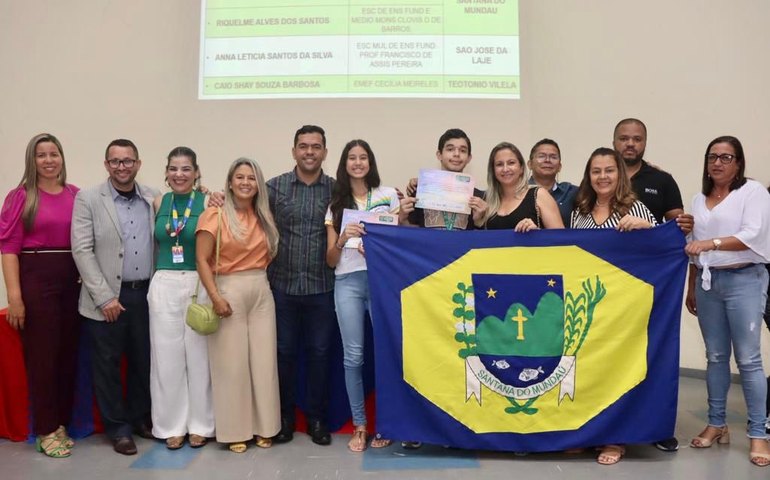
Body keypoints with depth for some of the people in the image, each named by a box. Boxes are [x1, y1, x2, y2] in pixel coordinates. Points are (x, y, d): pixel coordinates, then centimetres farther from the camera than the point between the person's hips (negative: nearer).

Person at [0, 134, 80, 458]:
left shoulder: (76, 195, 6)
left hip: (72, 280, 4)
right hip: (35, 279, -4)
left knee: (68, 353, 10)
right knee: (41, 355, 4)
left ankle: (61, 423, 25)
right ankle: (46, 430, 16)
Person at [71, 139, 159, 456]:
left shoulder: (153, 198, 6)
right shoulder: (88, 199, -3)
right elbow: (82, 250, -8)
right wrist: (105, 297, -12)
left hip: (146, 293, 3)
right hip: (107, 298, -3)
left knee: (143, 361, 12)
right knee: (107, 365, 6)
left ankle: (140, 418, 30)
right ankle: (117, 427, 21)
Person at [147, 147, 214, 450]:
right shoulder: (159, 203, 8)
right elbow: (156, 243, 17)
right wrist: (157, 278, 11)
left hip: (199, 284, -3)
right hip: (164, 285, 3)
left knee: (199, 355, 4)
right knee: (167, 356, 8)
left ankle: (200, 424, 18)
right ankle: (172, 425, 21)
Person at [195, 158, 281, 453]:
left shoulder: (263, 217, 11)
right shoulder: (215, 214, -6)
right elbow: (201, 260, -10)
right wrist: (215, 297, -17)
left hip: (262, 292, 5)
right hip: (229, 291, -5)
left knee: (264, 361, 7)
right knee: (231, 363, 2)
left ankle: (263, 427, 20)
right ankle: (235, 431, 15)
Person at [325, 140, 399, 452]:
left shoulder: (388, 196, 9)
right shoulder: (336, 204, 12)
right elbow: (330, 260, 10)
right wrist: (343, 238, -10)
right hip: (347, 283, 1)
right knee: (353, 355, 2)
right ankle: (359, 425, 14)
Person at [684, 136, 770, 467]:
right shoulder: (699, 199, 15)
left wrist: (712, 243, -24)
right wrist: (691, 287, 15)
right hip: (707, 282, 5)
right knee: (715, 356, 9)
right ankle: (717, 424, 17)